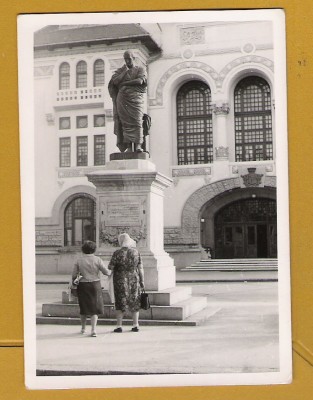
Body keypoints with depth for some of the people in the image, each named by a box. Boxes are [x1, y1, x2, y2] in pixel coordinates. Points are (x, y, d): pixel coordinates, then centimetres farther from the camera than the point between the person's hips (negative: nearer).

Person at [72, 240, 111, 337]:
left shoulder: (79, 260, -2)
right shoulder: (97, 259, -7)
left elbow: (74, 275, -1)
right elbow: (106, 272, -6)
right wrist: (110, 272, 15)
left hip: (82, 286, 2)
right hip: (95, 285, -2)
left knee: (83, 307, 17)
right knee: (94, 308, 4)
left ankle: (83, 328, 30)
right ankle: (93, 330, -8)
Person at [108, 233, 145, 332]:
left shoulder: (117, 253, -14)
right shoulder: (136, 252, -4)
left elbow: (110, 267, -10)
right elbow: (140, 268, -1)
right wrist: (142, 281, 7)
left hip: (121, 280, -3)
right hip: (134, 280, 3)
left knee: (120, 302, 8)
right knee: (134, 302, 13)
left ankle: (119, 326, 7)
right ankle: (135, 325, 15)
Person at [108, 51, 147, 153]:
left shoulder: (140, 69, 10)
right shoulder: (120, 70, 17)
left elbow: (140, 81, -9)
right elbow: (115, 81, 0)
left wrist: (124, 83, -4)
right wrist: (125, 71, -2)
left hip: (135, 99, -2)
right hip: (122, 99, 2)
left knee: (137, 121, -13)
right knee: (125, 122, -6)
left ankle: (138, 145, -19)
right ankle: (128, 147, -9)